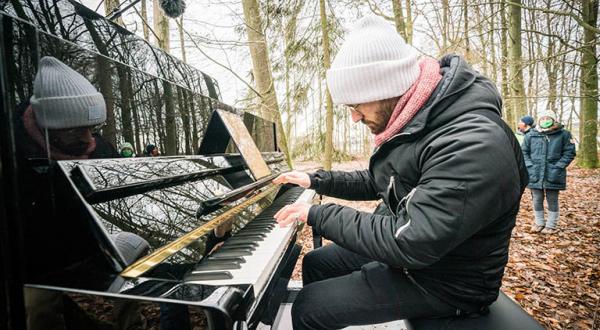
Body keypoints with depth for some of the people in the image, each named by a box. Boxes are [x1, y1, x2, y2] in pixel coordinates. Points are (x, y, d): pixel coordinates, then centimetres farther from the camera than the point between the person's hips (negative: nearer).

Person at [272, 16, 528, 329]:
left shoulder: (473, 143, -31)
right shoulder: (412, 122, 1)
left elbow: (409, 243, -35)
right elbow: (378, 183, 14)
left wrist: (319, 215, -25)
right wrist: (317, 180, 7)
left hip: (444, 280, -8)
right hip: (404, 246, 9)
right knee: (315, 263, 13)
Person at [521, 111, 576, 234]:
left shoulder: (564, 134, 0)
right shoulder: (531, 135, 3)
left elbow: (569, 153, 1)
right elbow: (524, 152, 8)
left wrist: (558, 167, -10)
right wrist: (530, 166, -4)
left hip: (553, 176, -1)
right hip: (535, 175, 2)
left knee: (552, 201, 9)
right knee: (537, 200, 11)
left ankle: (551, 225, 22)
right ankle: (539, 223, 27)